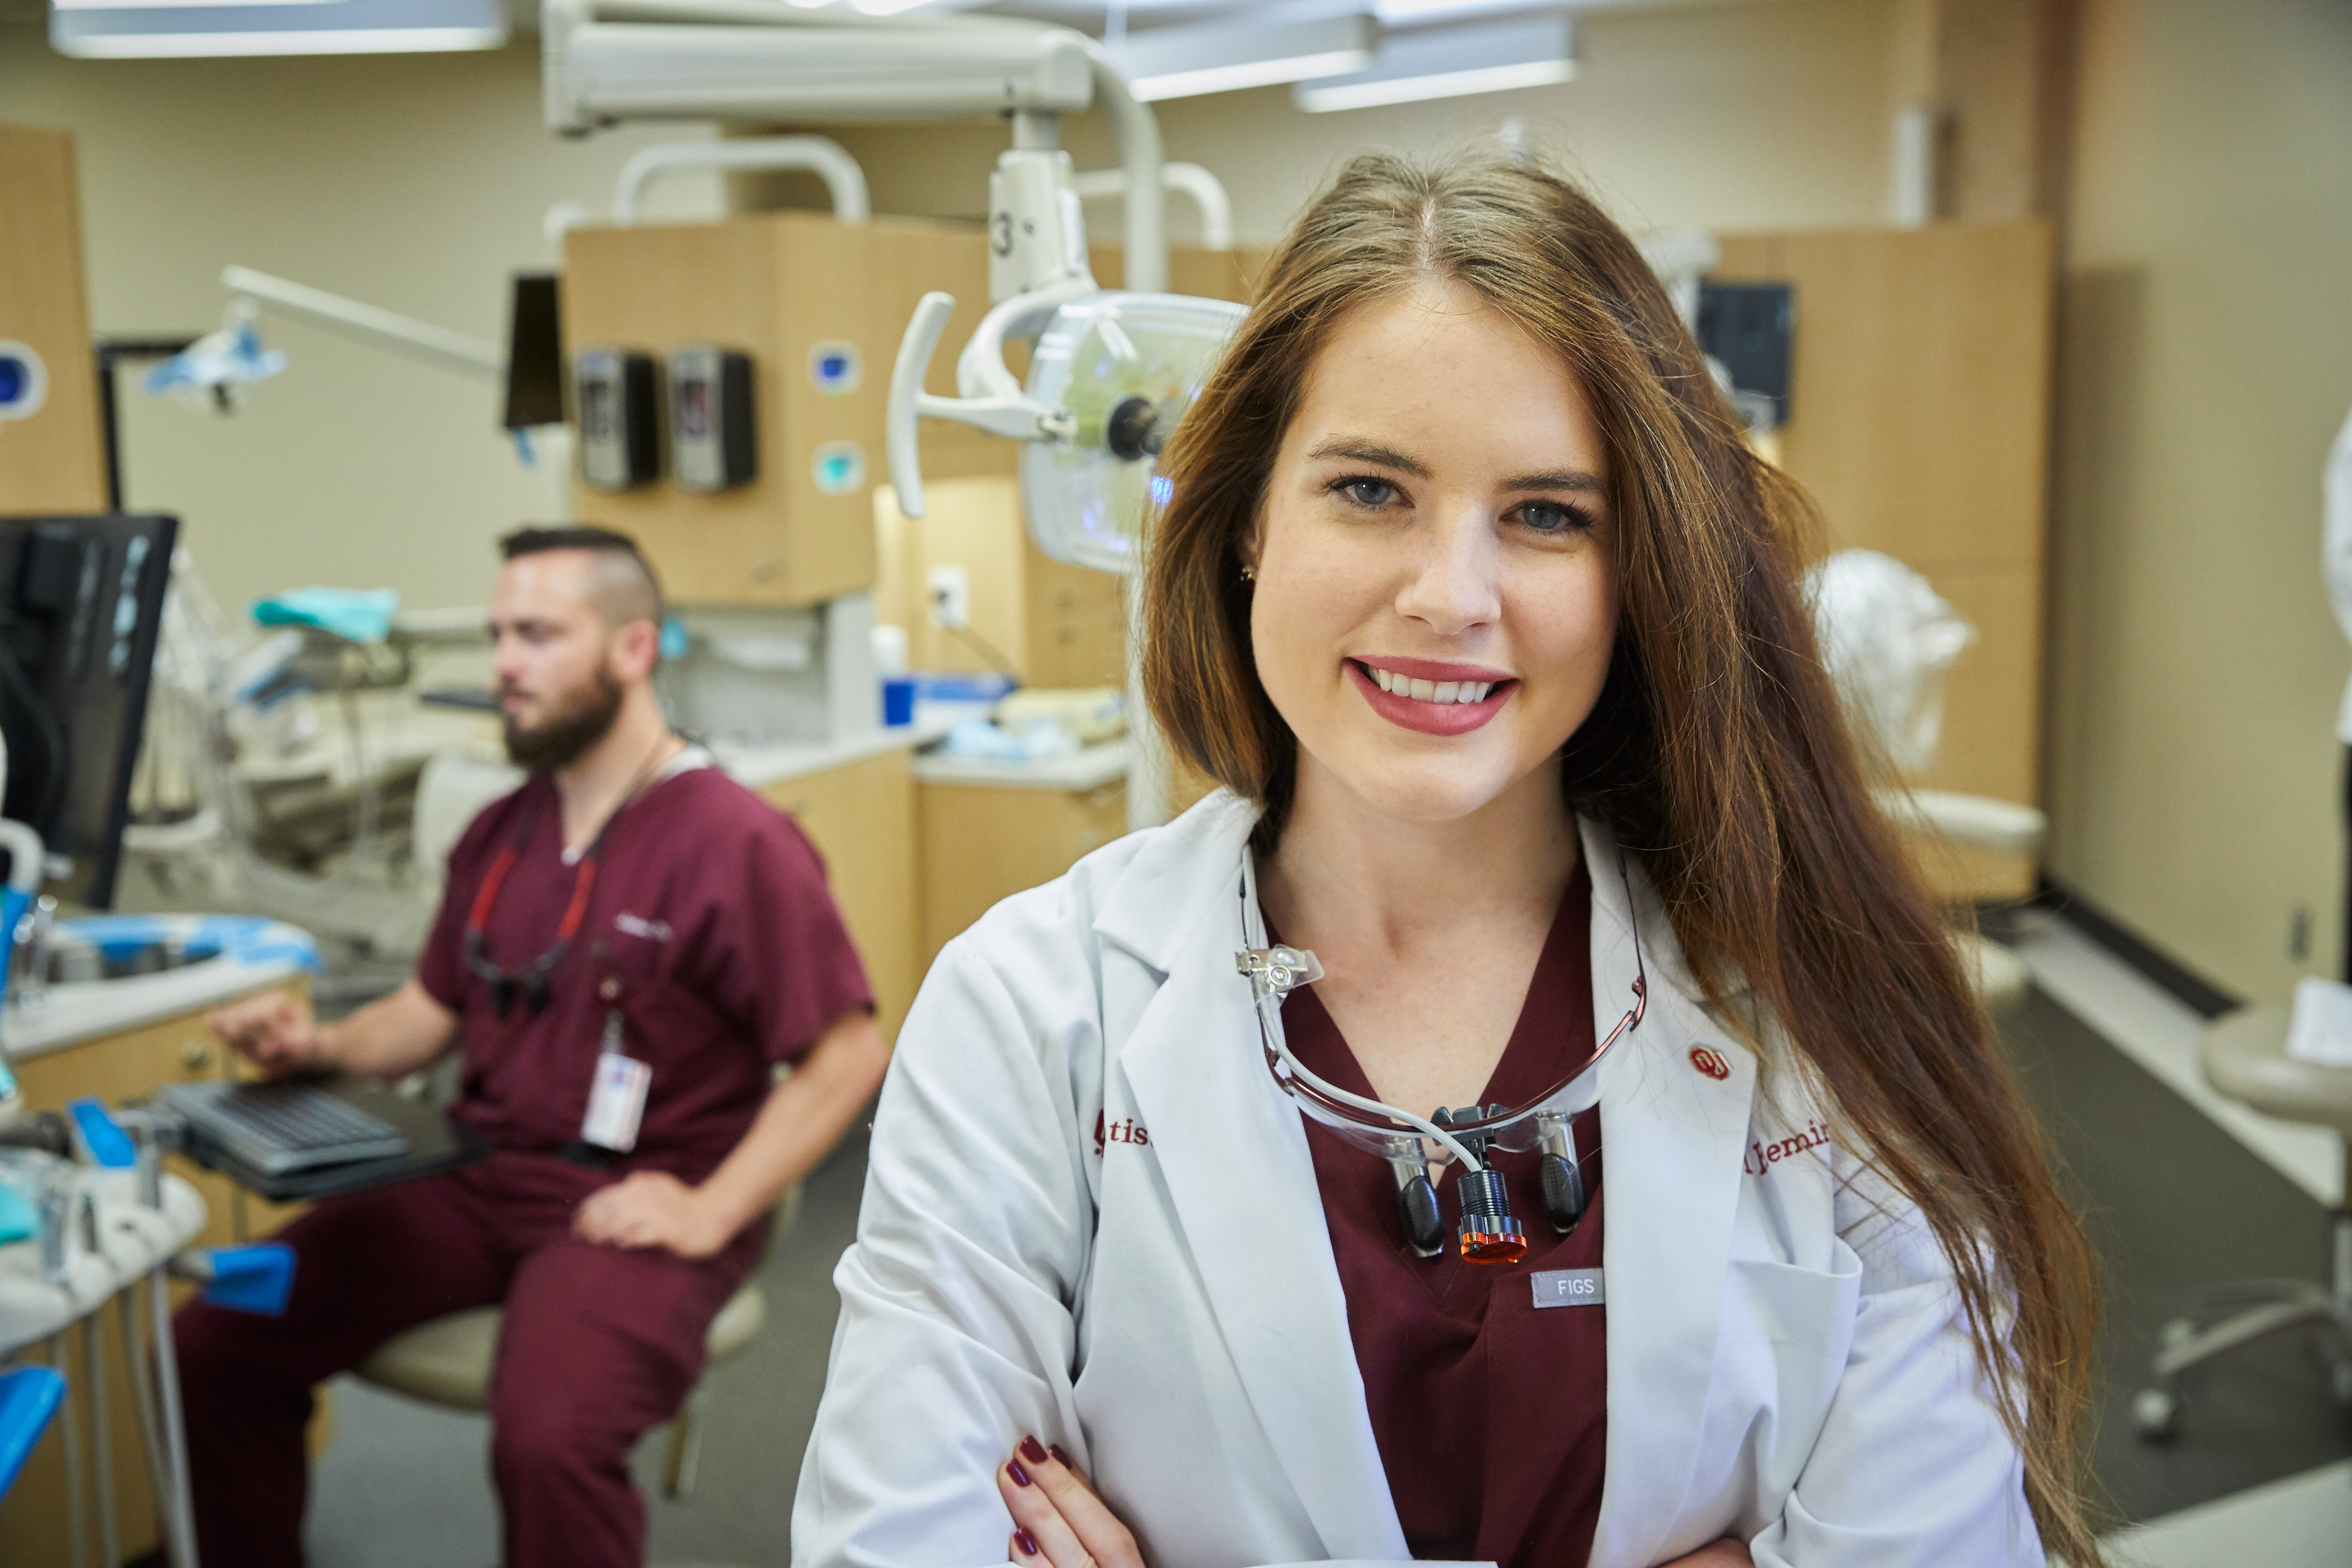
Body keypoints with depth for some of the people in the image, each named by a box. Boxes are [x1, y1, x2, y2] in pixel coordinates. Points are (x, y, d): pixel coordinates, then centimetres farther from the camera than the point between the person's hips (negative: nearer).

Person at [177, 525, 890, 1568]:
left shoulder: (735, 841, -11)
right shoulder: (500, 835, 13)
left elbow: (849, 1054, -12)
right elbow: (433, 1009, 23)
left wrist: (710, 1212, -18)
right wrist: (318, 1047, 3)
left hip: (632, 1203, -7)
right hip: (479, 1176, 7)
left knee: (549, 1439, -32)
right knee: (219, 1343, -4)